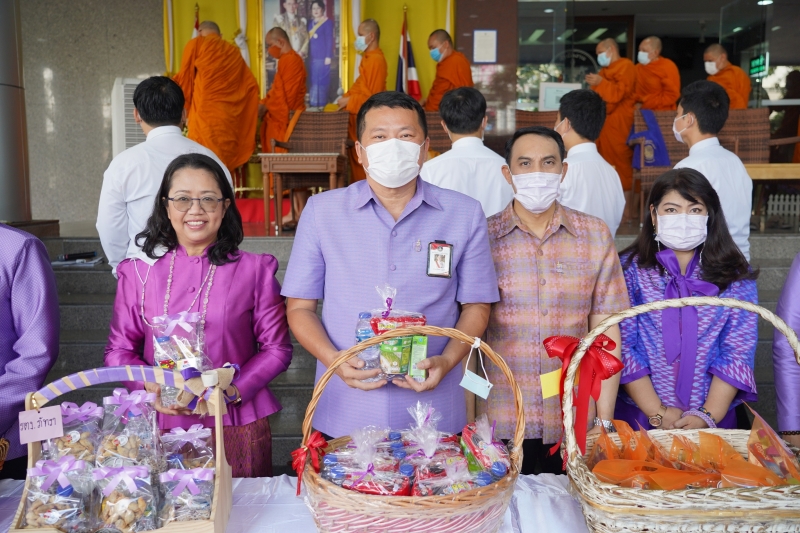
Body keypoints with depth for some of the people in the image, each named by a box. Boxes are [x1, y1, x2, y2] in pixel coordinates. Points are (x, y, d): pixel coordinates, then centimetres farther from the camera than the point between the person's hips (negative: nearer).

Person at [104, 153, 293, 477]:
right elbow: (118, 349, 8)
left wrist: (233, 390, -13)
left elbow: (276, 348, 1)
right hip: (163, 425, 1)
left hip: (237, 425, 0)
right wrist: (151, 388, -11)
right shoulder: (139, 272, 5)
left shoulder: (254, 269, 1)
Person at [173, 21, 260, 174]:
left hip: (205, 114, -4)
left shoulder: (196, 44, 6)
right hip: (229, 117, 4)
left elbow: (184, 77, 8)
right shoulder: (234, 51, 17)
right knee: (224, 161, 6)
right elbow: (251, 84, 15)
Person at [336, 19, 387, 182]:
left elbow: (371, 95, -19)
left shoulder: (376, 60, -17)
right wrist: (345, 97, 7)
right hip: (359, 114, 9)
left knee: (362, 158, -3)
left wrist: (348, 101, -13)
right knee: (356, 155, 13)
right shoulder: (368, 57, 13)